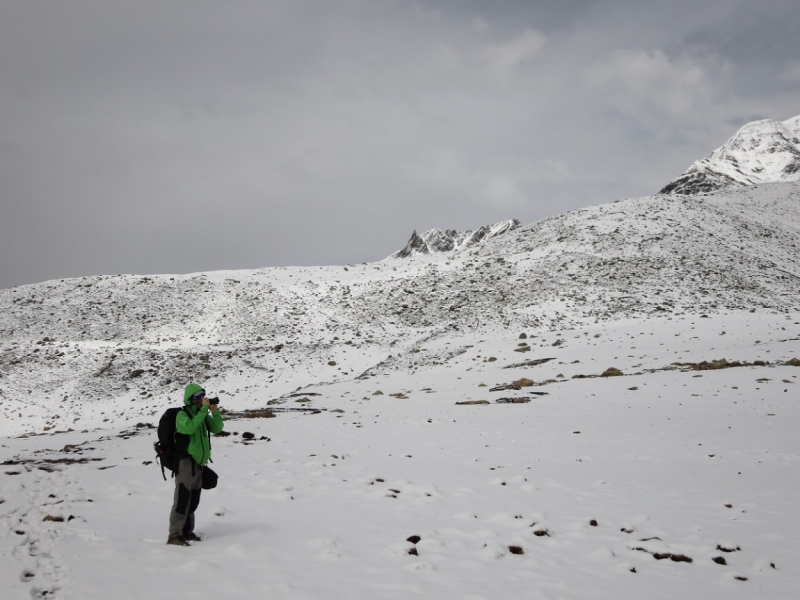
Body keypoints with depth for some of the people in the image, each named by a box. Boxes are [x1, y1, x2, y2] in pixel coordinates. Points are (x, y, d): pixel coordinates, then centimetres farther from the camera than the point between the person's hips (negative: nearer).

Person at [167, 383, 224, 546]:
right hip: (186, 462, -8)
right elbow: (190, 427, -30)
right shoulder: (182, 414, -10)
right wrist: (204, 409, -27)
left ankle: (187, 531, 23)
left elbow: (216, 429, 7)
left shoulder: (202, 414, 11)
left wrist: (215, 412, -9)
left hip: (199, 462, 8)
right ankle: (174, 535, -7)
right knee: (182, 499, -10)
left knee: (193, 501, 13)